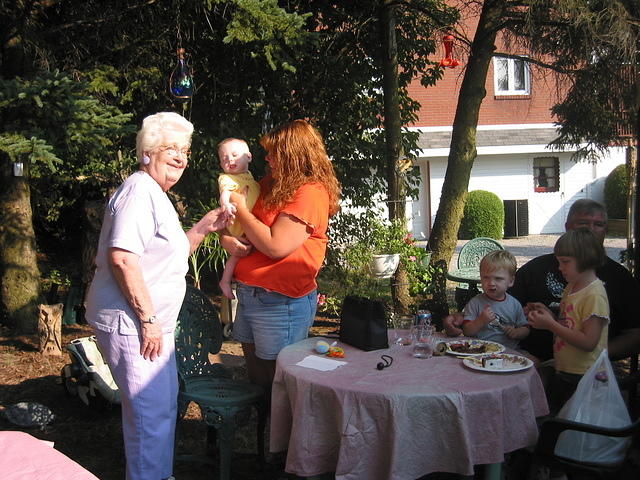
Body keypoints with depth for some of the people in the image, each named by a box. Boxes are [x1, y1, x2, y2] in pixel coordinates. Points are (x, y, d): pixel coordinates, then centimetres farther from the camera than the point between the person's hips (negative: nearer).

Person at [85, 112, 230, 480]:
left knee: (165, 403, 21)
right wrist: (147, 319, -24)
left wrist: (203, 228, 9)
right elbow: (121, 257, -26)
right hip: (130, 322, -11)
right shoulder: (139, 190, -16)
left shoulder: (157, 195, 18)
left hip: (153, 322, 11)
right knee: (152, 412, -4)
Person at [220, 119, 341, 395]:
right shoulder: (269, 185, 10)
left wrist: (240, 209, -12)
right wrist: (226, 237, -5)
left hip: (281, 303, -8)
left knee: (278, 383, 7)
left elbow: (276, 246, -24)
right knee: (255, 378, 21)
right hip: (248, 296, 8)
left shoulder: (311, 193, -15)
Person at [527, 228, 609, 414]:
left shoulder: (594, 295, -19)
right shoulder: (571, 287, 10)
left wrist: (551, 325, -23)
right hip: (562, 371, 9)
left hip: (583, 378, -9)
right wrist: (548, 314, -1)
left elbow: (588, 342, -24)